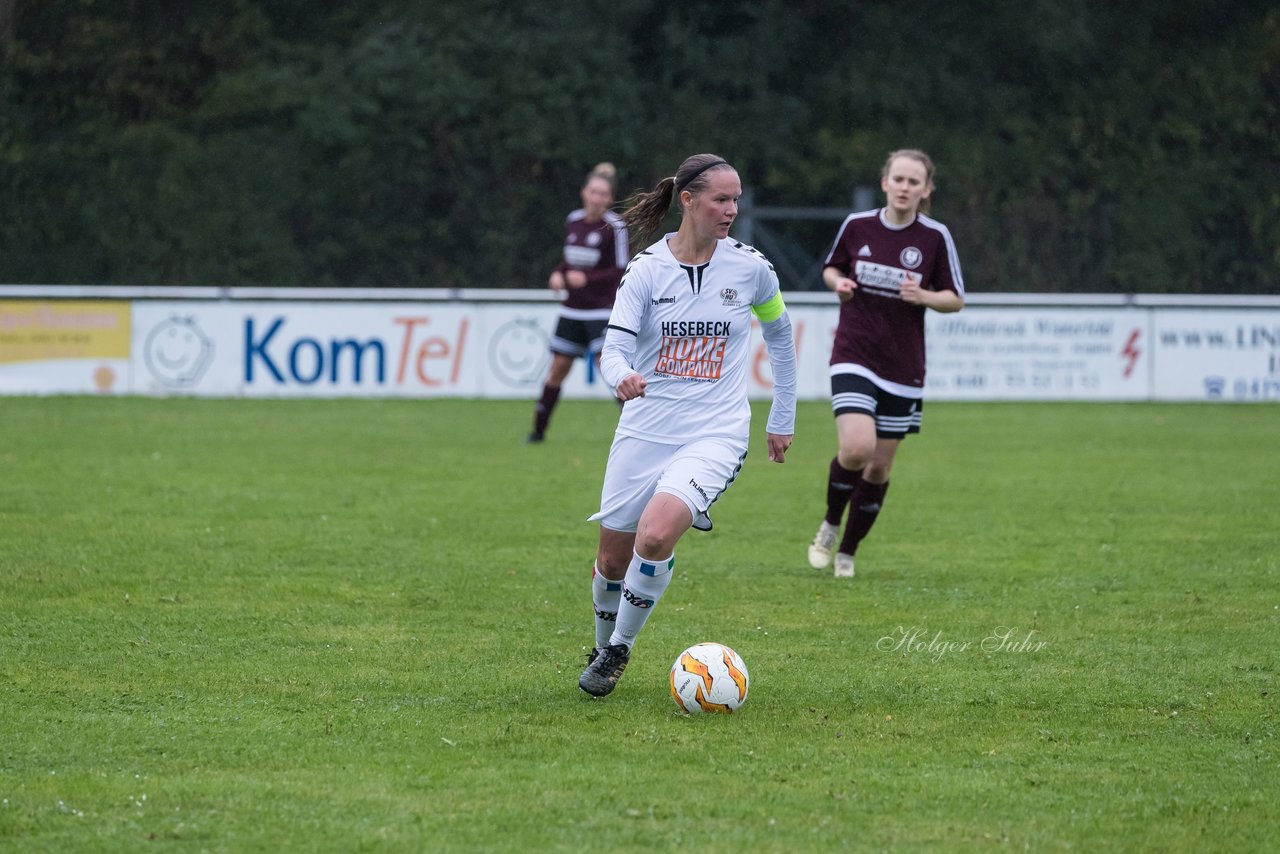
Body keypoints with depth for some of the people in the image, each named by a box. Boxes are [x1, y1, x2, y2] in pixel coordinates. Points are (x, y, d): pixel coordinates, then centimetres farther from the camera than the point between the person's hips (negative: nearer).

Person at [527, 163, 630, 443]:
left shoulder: (615, 226, -12)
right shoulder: (573, 221, 7)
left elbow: (623, 270, -13)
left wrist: (588, 279, -22)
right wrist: (558, 273, -1)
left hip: (602, 310, -6)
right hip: (572, 309, 6)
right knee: (558, 367, 9)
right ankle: (538, 429, 17)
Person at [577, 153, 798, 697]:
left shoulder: (750, 268, 0)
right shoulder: (647, 269, -4)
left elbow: (779, 334, 17)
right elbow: (614, 346, -11)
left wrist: (783, 419, 20)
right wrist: (622, 377, -36)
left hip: (715, 435, -1)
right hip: (645, 431, 1)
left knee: (655, 536, -25)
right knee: (613, 558, 8)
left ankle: (620, 647, -5)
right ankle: (603, 645, 38)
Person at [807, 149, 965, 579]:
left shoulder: (935, 237, -5)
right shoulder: (856, 225, -2)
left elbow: (956, 299, 1)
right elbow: (831, 268, 15)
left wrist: (924, 296, -19)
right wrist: (838, 282, -8)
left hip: (903, 368, 1)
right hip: (854, 356, -1)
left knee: (879, 467, 7)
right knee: (857, 448, -22)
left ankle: (847, 551, 27)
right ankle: (830, 524, 7)